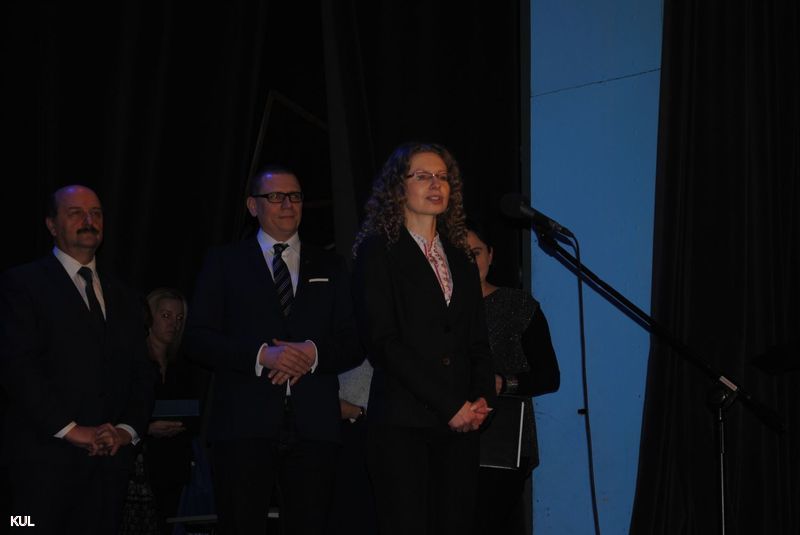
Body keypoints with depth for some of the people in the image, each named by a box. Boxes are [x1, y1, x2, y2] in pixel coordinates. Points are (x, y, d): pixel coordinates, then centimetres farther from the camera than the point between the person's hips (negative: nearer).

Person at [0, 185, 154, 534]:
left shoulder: (122, 297, 20)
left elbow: (141, 374, 17)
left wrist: (128, 429, -1)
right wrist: (69, 429, -15)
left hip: (111, 457, 5)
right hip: (46, 456, -5)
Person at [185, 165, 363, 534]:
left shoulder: (330, 268, 19)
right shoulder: (224, 263, 12)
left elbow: (355, 343, 12)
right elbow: (197, 339, 2)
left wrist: (314, 353, -10)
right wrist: (261, 355, -13)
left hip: (314, 425, 2)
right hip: (244, 424, -2)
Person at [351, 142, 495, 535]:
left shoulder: (459, 258, 19)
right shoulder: (378, 251, 1)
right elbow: (382, 340, -9)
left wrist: (482, 398, -1)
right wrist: (450, 406, -11)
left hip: (459, 425, 5)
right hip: (403, 424, -5)